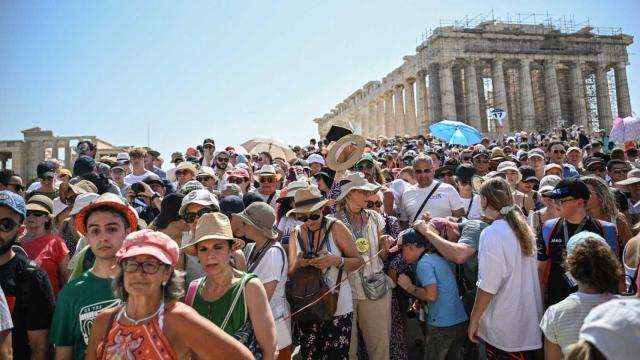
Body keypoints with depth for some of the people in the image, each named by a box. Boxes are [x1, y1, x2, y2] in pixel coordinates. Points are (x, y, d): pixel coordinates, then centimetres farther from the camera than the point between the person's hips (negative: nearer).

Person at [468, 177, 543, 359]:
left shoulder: (492, 233, -20)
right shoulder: (524, 228, 4)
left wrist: (474, 320, -10)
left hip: (505, 329, -7)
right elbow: (521, 275, 8)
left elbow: (488, 286, -20)